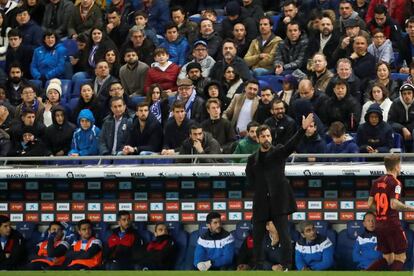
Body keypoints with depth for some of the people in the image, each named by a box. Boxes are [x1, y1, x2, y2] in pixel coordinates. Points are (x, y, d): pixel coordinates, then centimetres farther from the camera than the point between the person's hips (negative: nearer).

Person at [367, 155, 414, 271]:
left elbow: (370, 205, 10)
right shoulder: (395, 183, -11)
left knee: (387, 258, 15)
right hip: (392, 225, -7)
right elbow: (394, 204, -22)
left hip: (379, 225, 7)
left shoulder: (376, 182, 10)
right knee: (400, 257, 3)